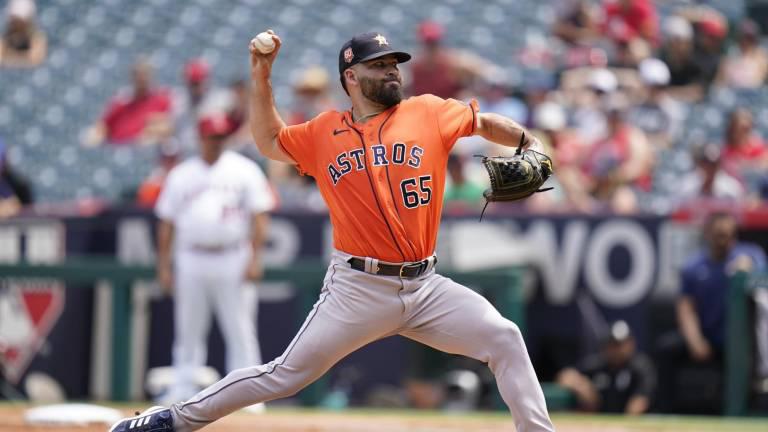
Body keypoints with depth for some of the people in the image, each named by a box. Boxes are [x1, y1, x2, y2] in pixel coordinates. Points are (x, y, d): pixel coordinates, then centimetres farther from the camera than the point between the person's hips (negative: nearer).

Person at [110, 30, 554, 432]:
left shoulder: (428, 113, 5)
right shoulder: (324, 133, 7)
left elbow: (486, 122, 19)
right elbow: (269, 141, 23)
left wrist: (531, 146, 3)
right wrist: (261, 79, 14)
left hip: (425, 287, 2)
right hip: (358, 289, -2)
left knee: (504, 338, -11)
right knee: (286, 375, -4)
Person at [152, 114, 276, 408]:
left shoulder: (245, 171, 4)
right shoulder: (181, 175, 11)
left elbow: (259, 215, 0)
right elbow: (166, 222, 12)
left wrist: (255, 259, -10)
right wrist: (164, 265, 6)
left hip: (232, 262, -2)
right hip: (191, 262, 2)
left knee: (240, 331, -4)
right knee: (188, 331, 4)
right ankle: (183, 390, 9)